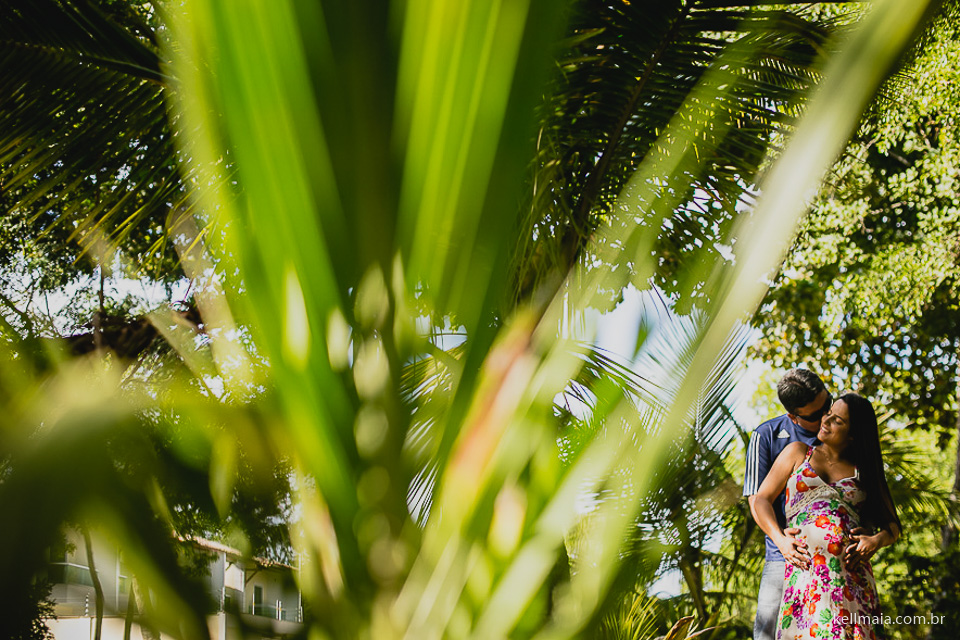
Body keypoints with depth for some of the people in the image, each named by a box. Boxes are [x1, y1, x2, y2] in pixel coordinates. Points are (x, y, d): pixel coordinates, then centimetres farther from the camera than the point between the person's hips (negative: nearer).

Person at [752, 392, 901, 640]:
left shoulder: (864, 471, 21)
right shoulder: (798, 452, 19)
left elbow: (893, 526, 20)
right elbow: (761, 500, 13)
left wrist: (876, 540, -4)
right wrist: (780, 540, -4)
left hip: (852, 570, 1)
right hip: (805, 567, -1)